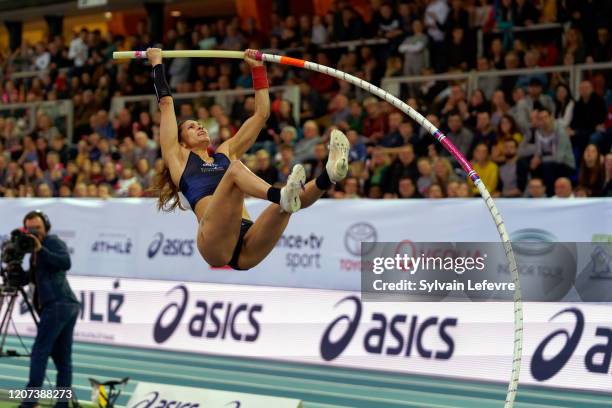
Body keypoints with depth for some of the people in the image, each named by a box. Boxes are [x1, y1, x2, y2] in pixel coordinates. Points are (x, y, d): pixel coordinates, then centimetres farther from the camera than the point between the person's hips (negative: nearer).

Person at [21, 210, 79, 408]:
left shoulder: (53, 242, 0)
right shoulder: (35, 252, 26)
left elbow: (66, 262, -17)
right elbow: (34, 279, 21)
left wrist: (41, 249, -18)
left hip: (57, 305, -10)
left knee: (40, 351, -11)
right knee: (62, 357, 4)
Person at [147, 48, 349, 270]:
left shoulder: (226, 152, 34)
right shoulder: (178, 158, 22)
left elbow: (261, 112, 35)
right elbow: (166, 103, 20)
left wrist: (257, 68, 35)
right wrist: (157, 64, 28)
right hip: (214, 242, -5)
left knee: (286, 203, -22)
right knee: (235, 168, -27)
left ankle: (327, 178, -53)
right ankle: (282, 196, -57)